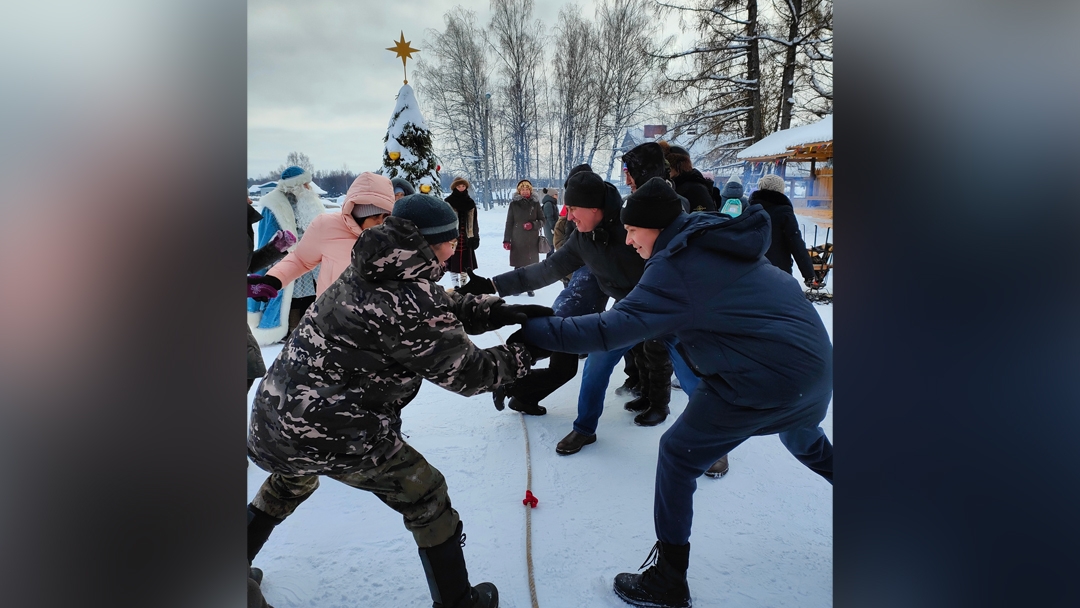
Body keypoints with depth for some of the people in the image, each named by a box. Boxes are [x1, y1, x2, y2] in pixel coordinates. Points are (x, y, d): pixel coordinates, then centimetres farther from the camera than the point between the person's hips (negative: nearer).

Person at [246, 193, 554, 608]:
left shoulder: (370, 270, 4)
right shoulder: (411, 306, -23)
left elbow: (445, 309, 12)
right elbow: (467, 372, -13)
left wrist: (502, 312, 4)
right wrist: (526, 355, 0)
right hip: (335, 434, -9)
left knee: (294, 479, 37)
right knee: (426, 499, 9)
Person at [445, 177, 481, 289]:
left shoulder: (470, 202, 11)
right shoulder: (448, 202, -1)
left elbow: (474, 221, 12)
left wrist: (475, 236, 8)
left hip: (467, 237, 4)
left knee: (465, 262, 9)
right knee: (453, 263, -4)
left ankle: (464, 285, 21)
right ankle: (456, 286, 0)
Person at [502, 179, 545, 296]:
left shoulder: (535, 203, 3)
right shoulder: (514, 204, 1)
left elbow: (542, 220, 8)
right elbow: (509, 223, 2)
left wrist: (533, 225, -12)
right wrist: (506, 240, -2)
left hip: (533, 240, 1)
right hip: (517, 240, -1)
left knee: (531, 264, 2)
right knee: (518, 264, 0)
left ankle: (530, 287, 14)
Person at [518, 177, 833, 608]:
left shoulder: (676, 266, -19)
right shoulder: (722, 239, 9)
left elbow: (613, 329, -27)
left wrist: (533, 331, -23)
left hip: (762, 379, -9)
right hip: (815, 363, 9)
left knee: (678, 456, 4)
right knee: (804, 440, 38)